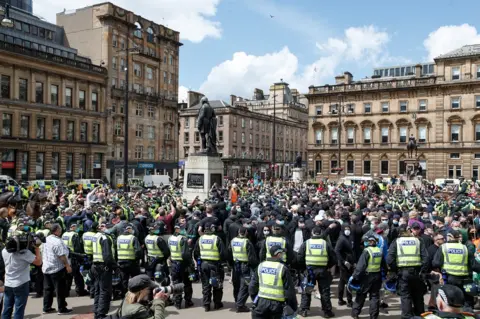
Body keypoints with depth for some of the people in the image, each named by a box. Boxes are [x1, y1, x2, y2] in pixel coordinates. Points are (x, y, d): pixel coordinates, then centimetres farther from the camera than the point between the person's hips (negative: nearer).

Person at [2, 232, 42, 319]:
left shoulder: (4, 251, -3)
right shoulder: (25, 252, -20)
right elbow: (39, 262, -17)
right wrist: (37, 248, -11)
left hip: (8, 284, 6)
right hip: (21, 284, -6)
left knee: (6, 310, 14)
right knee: (19, 310, 2)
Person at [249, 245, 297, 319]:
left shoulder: (261, 266, 5)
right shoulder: (283, 268, -9)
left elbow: (253, 285, 9)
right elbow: (289, 290, -7)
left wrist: (255, 298, 21)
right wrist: (294, 307, 2)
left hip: (261, 302, 3)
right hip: (277, 304, -3)